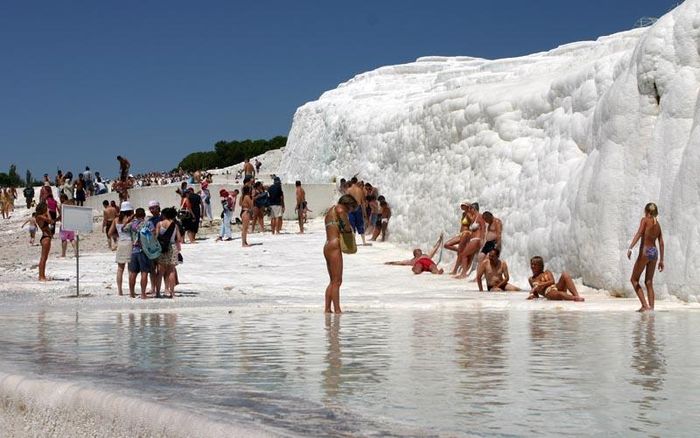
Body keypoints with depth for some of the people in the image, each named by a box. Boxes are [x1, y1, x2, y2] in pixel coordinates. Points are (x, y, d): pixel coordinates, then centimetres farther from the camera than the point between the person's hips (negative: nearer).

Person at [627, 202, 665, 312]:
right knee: (649, 282, 12)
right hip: (654, 252, 6)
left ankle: (645, 305, -7)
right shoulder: (658, 224, 15)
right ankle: (651, 307, 5)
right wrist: (661, 260, 17)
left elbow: (639, 234, -17)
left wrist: (630, 248, -25)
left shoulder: (645, 220, -2)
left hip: (645, 251, -6)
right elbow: (661, 243, 13)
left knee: (634, 279, 4)